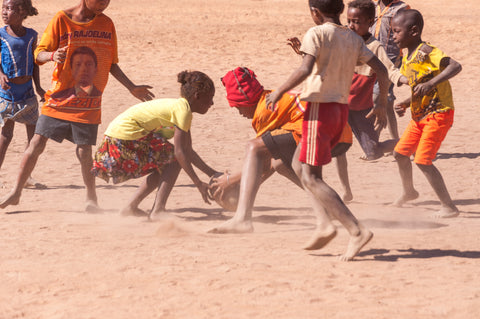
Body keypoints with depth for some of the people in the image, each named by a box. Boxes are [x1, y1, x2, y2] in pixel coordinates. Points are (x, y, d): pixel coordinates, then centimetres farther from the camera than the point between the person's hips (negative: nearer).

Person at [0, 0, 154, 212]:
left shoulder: (106, 24, 6)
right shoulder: (62, 20, -4)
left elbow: (111, 64, 15)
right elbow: (39, 54, -5)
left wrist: (132, 88, 13)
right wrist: (53, 55, -27)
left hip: (88, 102, 1)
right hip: (59, 97, -1)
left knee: (84, 150, -3)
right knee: (37, 144, -3)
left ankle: (91, 198, 13)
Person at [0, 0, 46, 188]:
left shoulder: (31, 35, 5)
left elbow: (34, 62, 12)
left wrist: (38, 87, 11)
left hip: (27, 90, 4)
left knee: (34, 133, 4)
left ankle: (27, 176, 13)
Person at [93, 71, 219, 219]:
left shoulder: (179, 106, 18)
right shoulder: (183, 110, -13)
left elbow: (188, 151, 23)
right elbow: (179, 152, -18)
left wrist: (212, 173, 20)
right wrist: (199, 184, -15)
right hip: (126, 133, -10)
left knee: (165, 166, 18)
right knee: (174, 160, -5)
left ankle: (130, 208, 19)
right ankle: (158, 211, -10)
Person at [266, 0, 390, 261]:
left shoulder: (316, 34, -9)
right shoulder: (354, 39, 11)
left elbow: (305, 69, -22)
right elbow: (380, 70, 11)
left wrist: (279, 92, -11)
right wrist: (382, 101, 26)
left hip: (320, 108, -8)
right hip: (342, 109, 8)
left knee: (310, 178, -6)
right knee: (299, 164, 22)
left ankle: (357, 231, -17)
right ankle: (323, 223, 6)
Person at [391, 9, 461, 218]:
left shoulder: (427, 52, -19)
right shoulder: (407, 59, 9)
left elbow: (455, 66, -34)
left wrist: (430, 84, -42)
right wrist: (405, 105, 1)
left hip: (439, 114, -9)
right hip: (419, 115, 9)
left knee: (423, 160, -13)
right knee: (400, 152, 17)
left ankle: (449, 207, -7)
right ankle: (408, 191, 42)